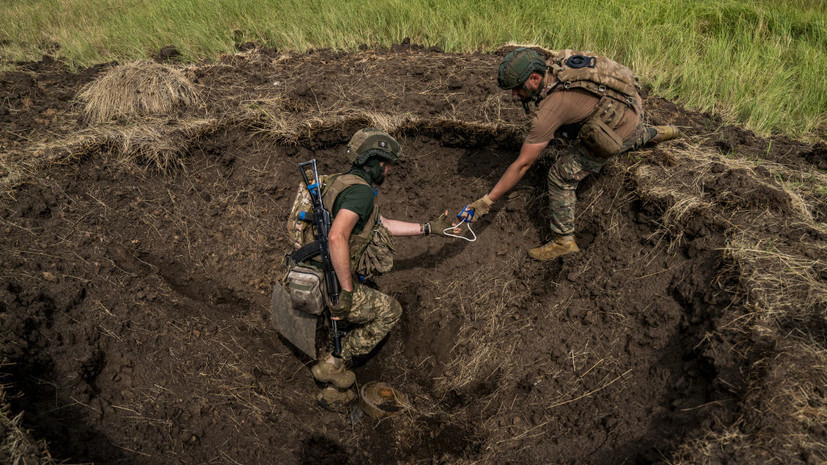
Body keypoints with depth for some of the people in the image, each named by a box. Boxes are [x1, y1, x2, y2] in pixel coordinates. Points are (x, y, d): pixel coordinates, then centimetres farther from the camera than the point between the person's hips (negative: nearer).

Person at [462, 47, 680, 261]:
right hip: (631, 106, 9)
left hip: (621, 129, -8)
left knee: (561, 176, -8)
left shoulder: (550, 110, -32)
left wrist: (487, 201, -28)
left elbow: (522, 164, -31)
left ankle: (564, 241, 1)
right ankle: (657, 133, 64)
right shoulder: (554, 62, -11)